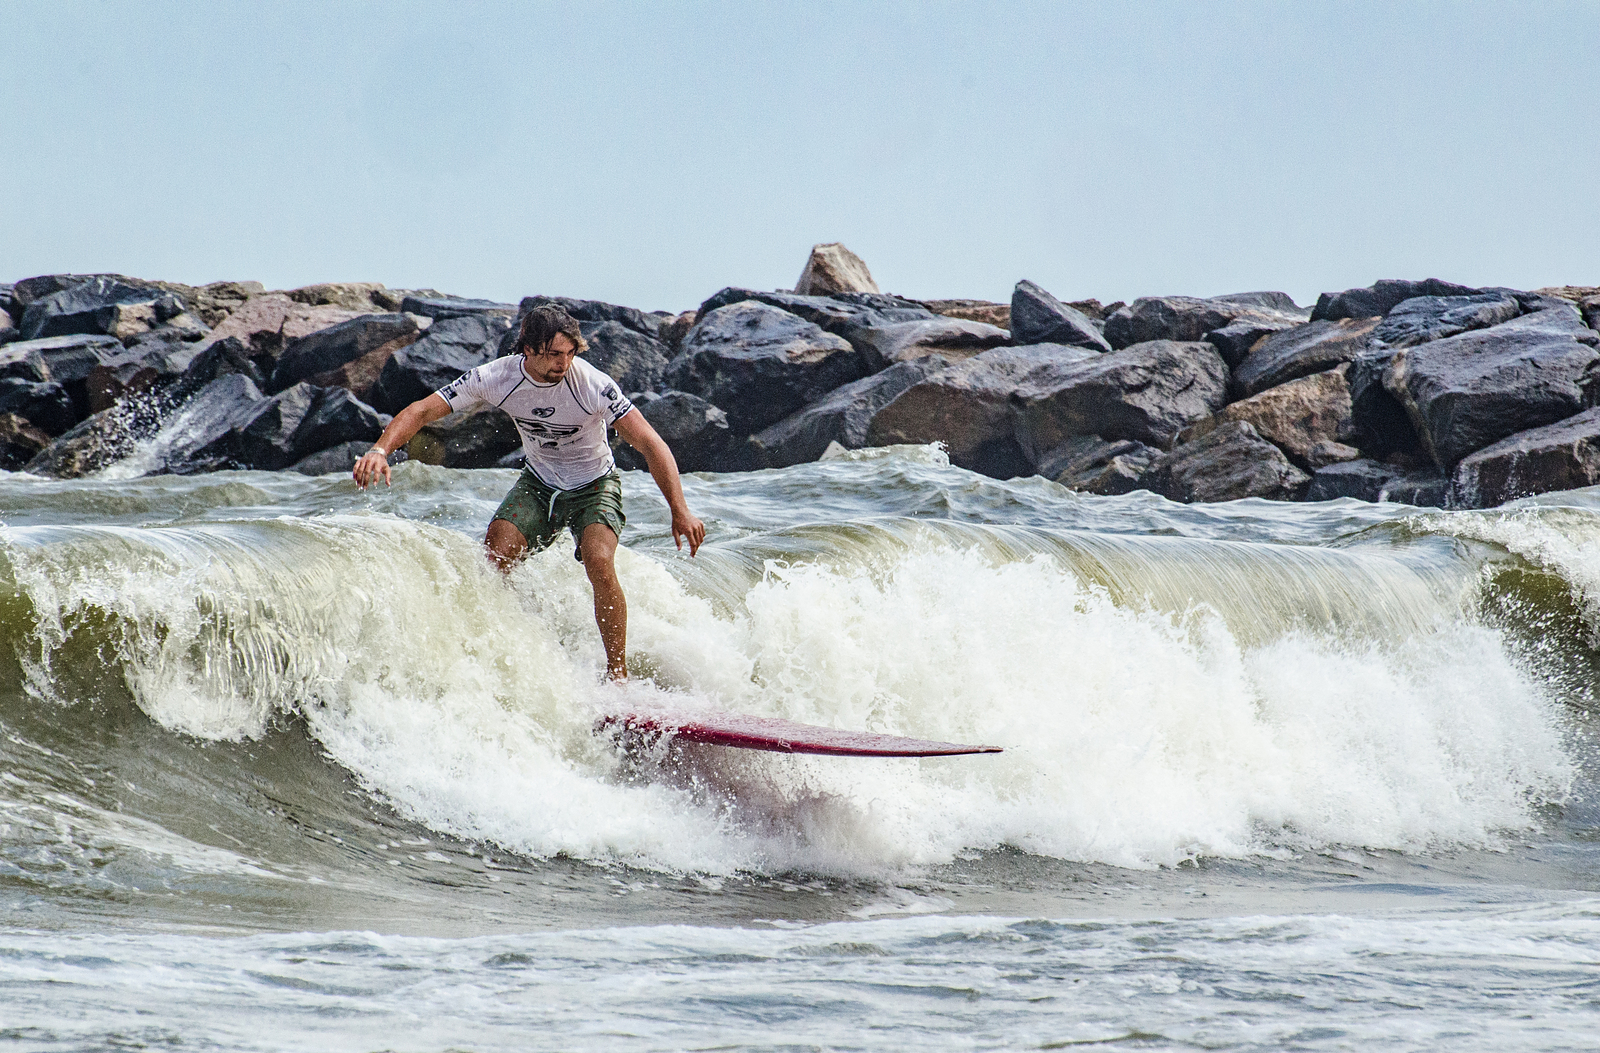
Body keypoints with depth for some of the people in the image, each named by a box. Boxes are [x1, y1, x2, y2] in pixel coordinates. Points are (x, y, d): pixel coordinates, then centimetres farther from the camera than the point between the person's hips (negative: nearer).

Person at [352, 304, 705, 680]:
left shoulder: (593, 385, -28)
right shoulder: (498, 377, -21)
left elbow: (650, 444, -28)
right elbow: (422, 410, -18)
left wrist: (680, 511, -36)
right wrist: (381, 450, -36)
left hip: (593, 486, -3)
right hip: (538, 483, 3)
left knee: (599, 562, -28)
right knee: (495, 554, -19)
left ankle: (618, 674, -16)